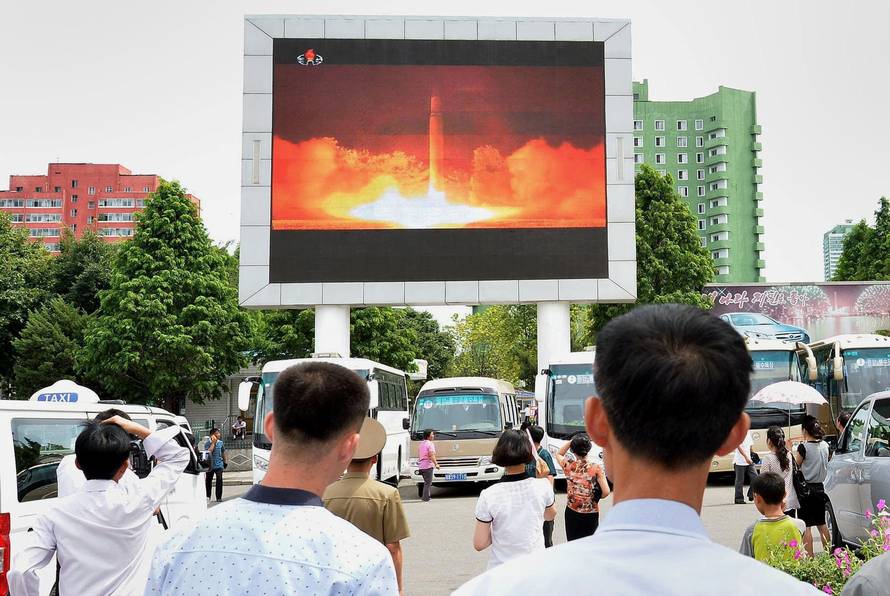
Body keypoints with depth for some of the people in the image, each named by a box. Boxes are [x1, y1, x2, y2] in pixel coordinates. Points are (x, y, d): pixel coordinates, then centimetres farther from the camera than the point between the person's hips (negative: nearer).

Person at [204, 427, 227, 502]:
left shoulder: (221, 443, 6)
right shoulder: (207, 443, -4)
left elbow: (223, 453, 15)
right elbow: (209, 451, -20)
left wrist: (225, 461, 12)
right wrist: (213, 443, -16)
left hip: (219, 464, 1)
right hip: (210, 464, -1)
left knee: (219, 480, -9)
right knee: (208, 480, 8)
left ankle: (219, 497, -7)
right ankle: (208, 496, 23)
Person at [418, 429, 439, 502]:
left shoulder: (421, 444, 15)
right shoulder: (430, 444, -11)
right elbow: (431, 455, -21)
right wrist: (436, 464, -22)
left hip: (421, 466, 8)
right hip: (428, 466, -8)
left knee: (427, 482, 18)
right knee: (428, 482, -3)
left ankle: (424, 496, 19)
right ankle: (425, 497, -4)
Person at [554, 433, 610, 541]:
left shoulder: (568, 465, -7)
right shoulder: (596, 468, -12)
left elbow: (559, 454, 15)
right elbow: (606, 492, -16)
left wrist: (571, 441, 4)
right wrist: (595, 498, 4)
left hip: (572, 512, 1)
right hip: (591, 514, -1)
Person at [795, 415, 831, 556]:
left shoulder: (803, 447, -16)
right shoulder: (825, 445, 3)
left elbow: (796, 465, -6)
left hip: (806, 488, -6)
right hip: (820, 487, 6)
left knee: (806, 525, -2)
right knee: (821, 523, 18)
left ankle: (809, 557, -3)